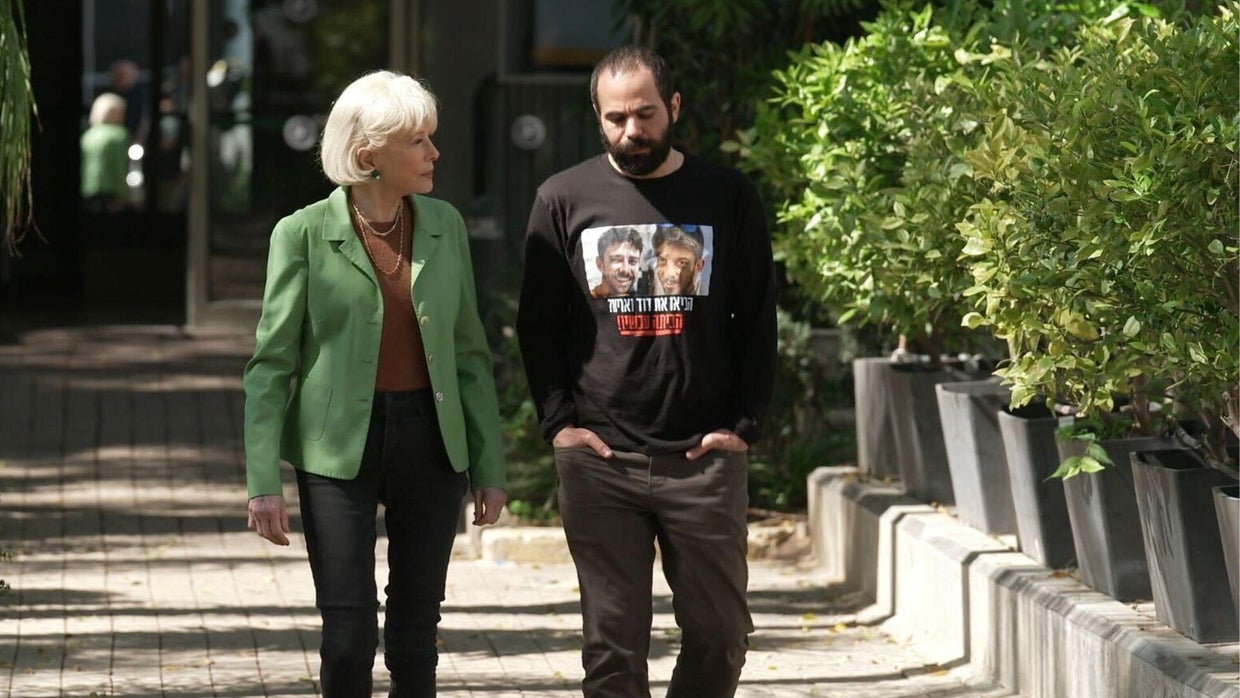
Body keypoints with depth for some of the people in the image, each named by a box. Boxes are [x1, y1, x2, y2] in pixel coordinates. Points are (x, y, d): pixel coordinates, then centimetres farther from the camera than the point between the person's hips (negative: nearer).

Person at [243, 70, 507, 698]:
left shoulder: (444, 226, 6)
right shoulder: (304, 234, -6)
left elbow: (470, 353, 11)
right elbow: (271, 363, -4)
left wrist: (489, 466, 8)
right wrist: (263, 481, -9)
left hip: (431, 440, 4)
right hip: (340, 449, -3)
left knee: (416, 627, 8)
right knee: (348, 633, -5)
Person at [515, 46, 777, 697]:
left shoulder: (727, 197, 4)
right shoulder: (564, 199, 5)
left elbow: (758, 319, 7)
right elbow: (538, 322, 8)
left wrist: (742, 423, -2)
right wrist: (559, 421, -2)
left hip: (705, 457, 0)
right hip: (599, 457, 0)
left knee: (720, 632, 2)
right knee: (613, 644, 1)